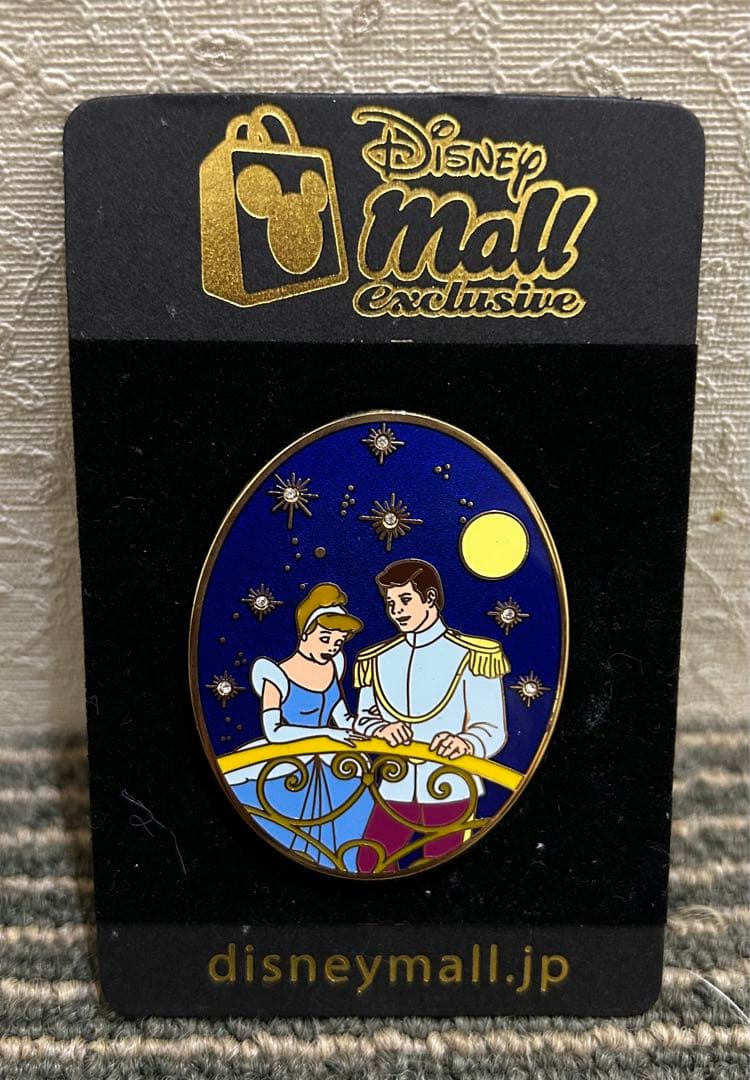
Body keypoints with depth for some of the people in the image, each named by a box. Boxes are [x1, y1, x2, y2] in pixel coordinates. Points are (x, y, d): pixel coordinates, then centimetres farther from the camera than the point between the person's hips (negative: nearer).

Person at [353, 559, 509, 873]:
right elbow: (363, 720, 8)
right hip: (396, 788, 4)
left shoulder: (471, 656, -6)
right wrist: (382, 729, -15)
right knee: (370, 862, 8)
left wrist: (464, 743, -31)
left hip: (450, 789, -4)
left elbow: (492, 729, -9)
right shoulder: (378, 659, 9)